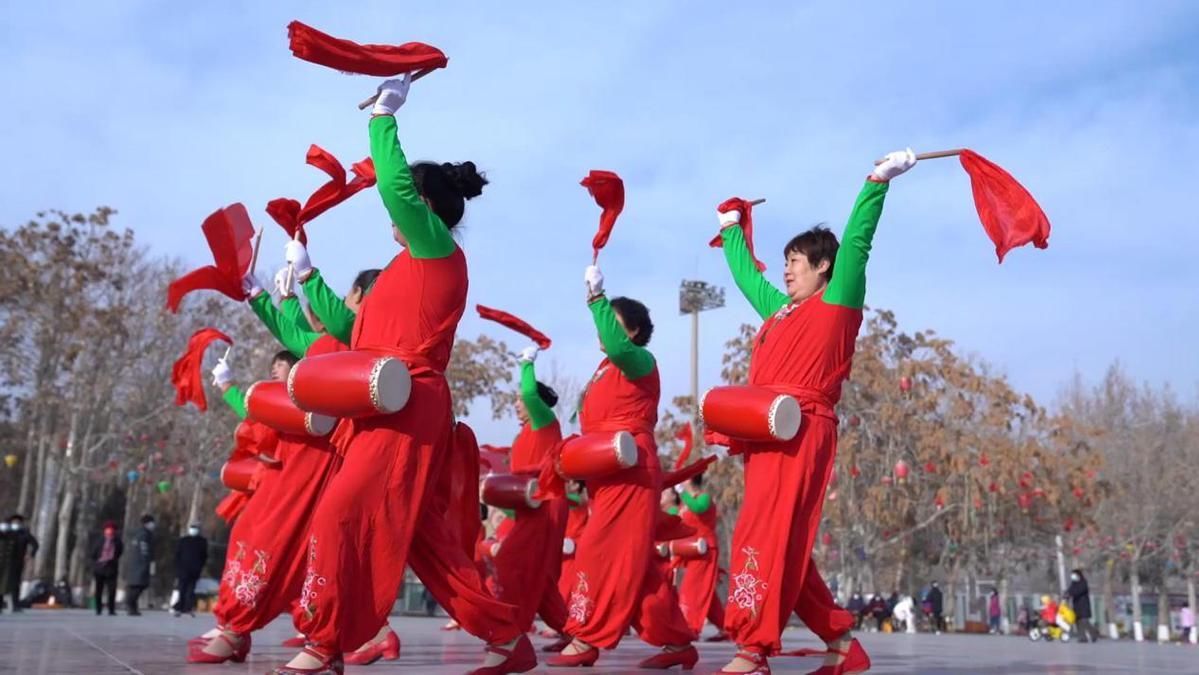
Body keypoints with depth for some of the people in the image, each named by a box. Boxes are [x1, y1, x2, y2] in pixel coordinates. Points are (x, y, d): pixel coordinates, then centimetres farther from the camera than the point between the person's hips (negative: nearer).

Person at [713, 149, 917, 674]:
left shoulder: (837, 303, 5)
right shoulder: (777, 311, 24)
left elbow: (856, 242, -4)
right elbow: (744, 273, 38)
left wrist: (879, 181, -8)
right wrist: (732, 229, 50)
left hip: (802, 432, -8)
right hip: (765, 435, 8)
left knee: (766, 536, -16)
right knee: (784, 545, 6)